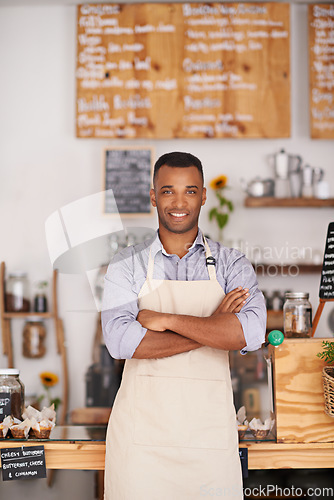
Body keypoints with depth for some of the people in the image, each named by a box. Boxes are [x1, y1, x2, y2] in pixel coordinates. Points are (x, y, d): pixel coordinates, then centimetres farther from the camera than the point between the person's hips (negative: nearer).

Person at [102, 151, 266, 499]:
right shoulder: (126, 265, 2)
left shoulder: (231, 264, 4)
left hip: (210, 430, 1)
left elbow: (250, 333, -14)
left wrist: (167, 320, -15)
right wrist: (212, 327, -13)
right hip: (141, 430, 0)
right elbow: (120, 341, -13)